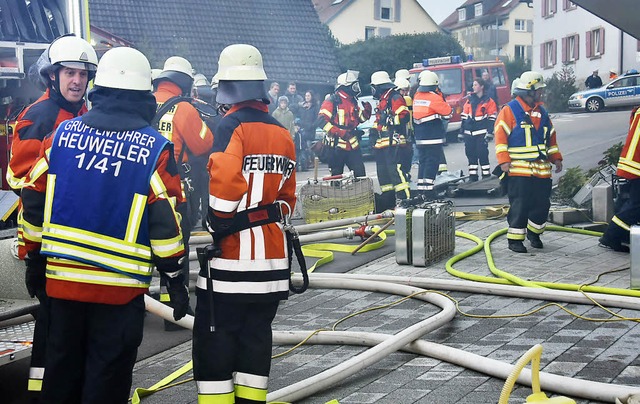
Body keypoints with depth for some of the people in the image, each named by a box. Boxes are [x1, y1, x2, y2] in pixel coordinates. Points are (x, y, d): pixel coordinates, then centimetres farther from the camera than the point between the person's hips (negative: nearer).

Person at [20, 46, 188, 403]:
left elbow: (33, 199, 6)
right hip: (120, 285, -3)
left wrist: (35, 258, 17)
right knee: (107, 375, 6)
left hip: (63, 277, 4)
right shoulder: (155, 148, -8)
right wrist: (175, 277, 0)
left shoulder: (63, 133, 2)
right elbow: (165, 221, -9)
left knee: (63, 366, 17)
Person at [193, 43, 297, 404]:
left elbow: (226, 184, -23)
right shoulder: (282, 134, 10)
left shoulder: (231, 126, -12)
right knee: (257, 333, 13)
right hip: (272, 255, 7)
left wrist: (216, 226, -9)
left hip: (231, 255, -7)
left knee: (215, 336, 2)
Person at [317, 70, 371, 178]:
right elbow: (322, 120, -18)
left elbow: (359, 118, 26)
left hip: (352, 144, 7)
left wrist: (366, 110, 3)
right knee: (337, 176, 1)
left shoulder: (353, 101, 15)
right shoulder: (332, 101, -9)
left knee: (360, 173, 3)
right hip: (337, 145, -7)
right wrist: (340, 132, -26)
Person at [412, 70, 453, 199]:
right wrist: (441, 96, 6)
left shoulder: (417, 96, 7)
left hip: (419, 138, 7)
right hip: (433, 138, -7)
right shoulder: (434, 97, -14)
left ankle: (421, 189, 17)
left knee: (423, 162, 14)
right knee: (432, 162, -4)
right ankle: (428, 190, -8)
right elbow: (448, 112, -6)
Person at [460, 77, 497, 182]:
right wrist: (462, 132, 13)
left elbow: (492, 118, -3)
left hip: (481, 133, -5)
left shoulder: (488, 101, 0)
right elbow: (464, 116, 17)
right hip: (469, 133, 5)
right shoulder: (470, 100, 14)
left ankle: (486, 176, -1)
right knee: (470, 154, 7)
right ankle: (472, 177, 15)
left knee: (482, 154, -7)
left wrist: (489, 133, -11)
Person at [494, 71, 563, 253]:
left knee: (542, 204, 9)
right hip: (519, 169, -6)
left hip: (542, 169, 6)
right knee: (519, 205, -6)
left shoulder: (542, 112, 16)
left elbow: (551, 137, 23)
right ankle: (515, 239, 3)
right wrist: (504, 160, -16)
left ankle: (534, 232, 29)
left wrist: (556, 158, 16)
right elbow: (500, 136, -10)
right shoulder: (509, 110, -5)